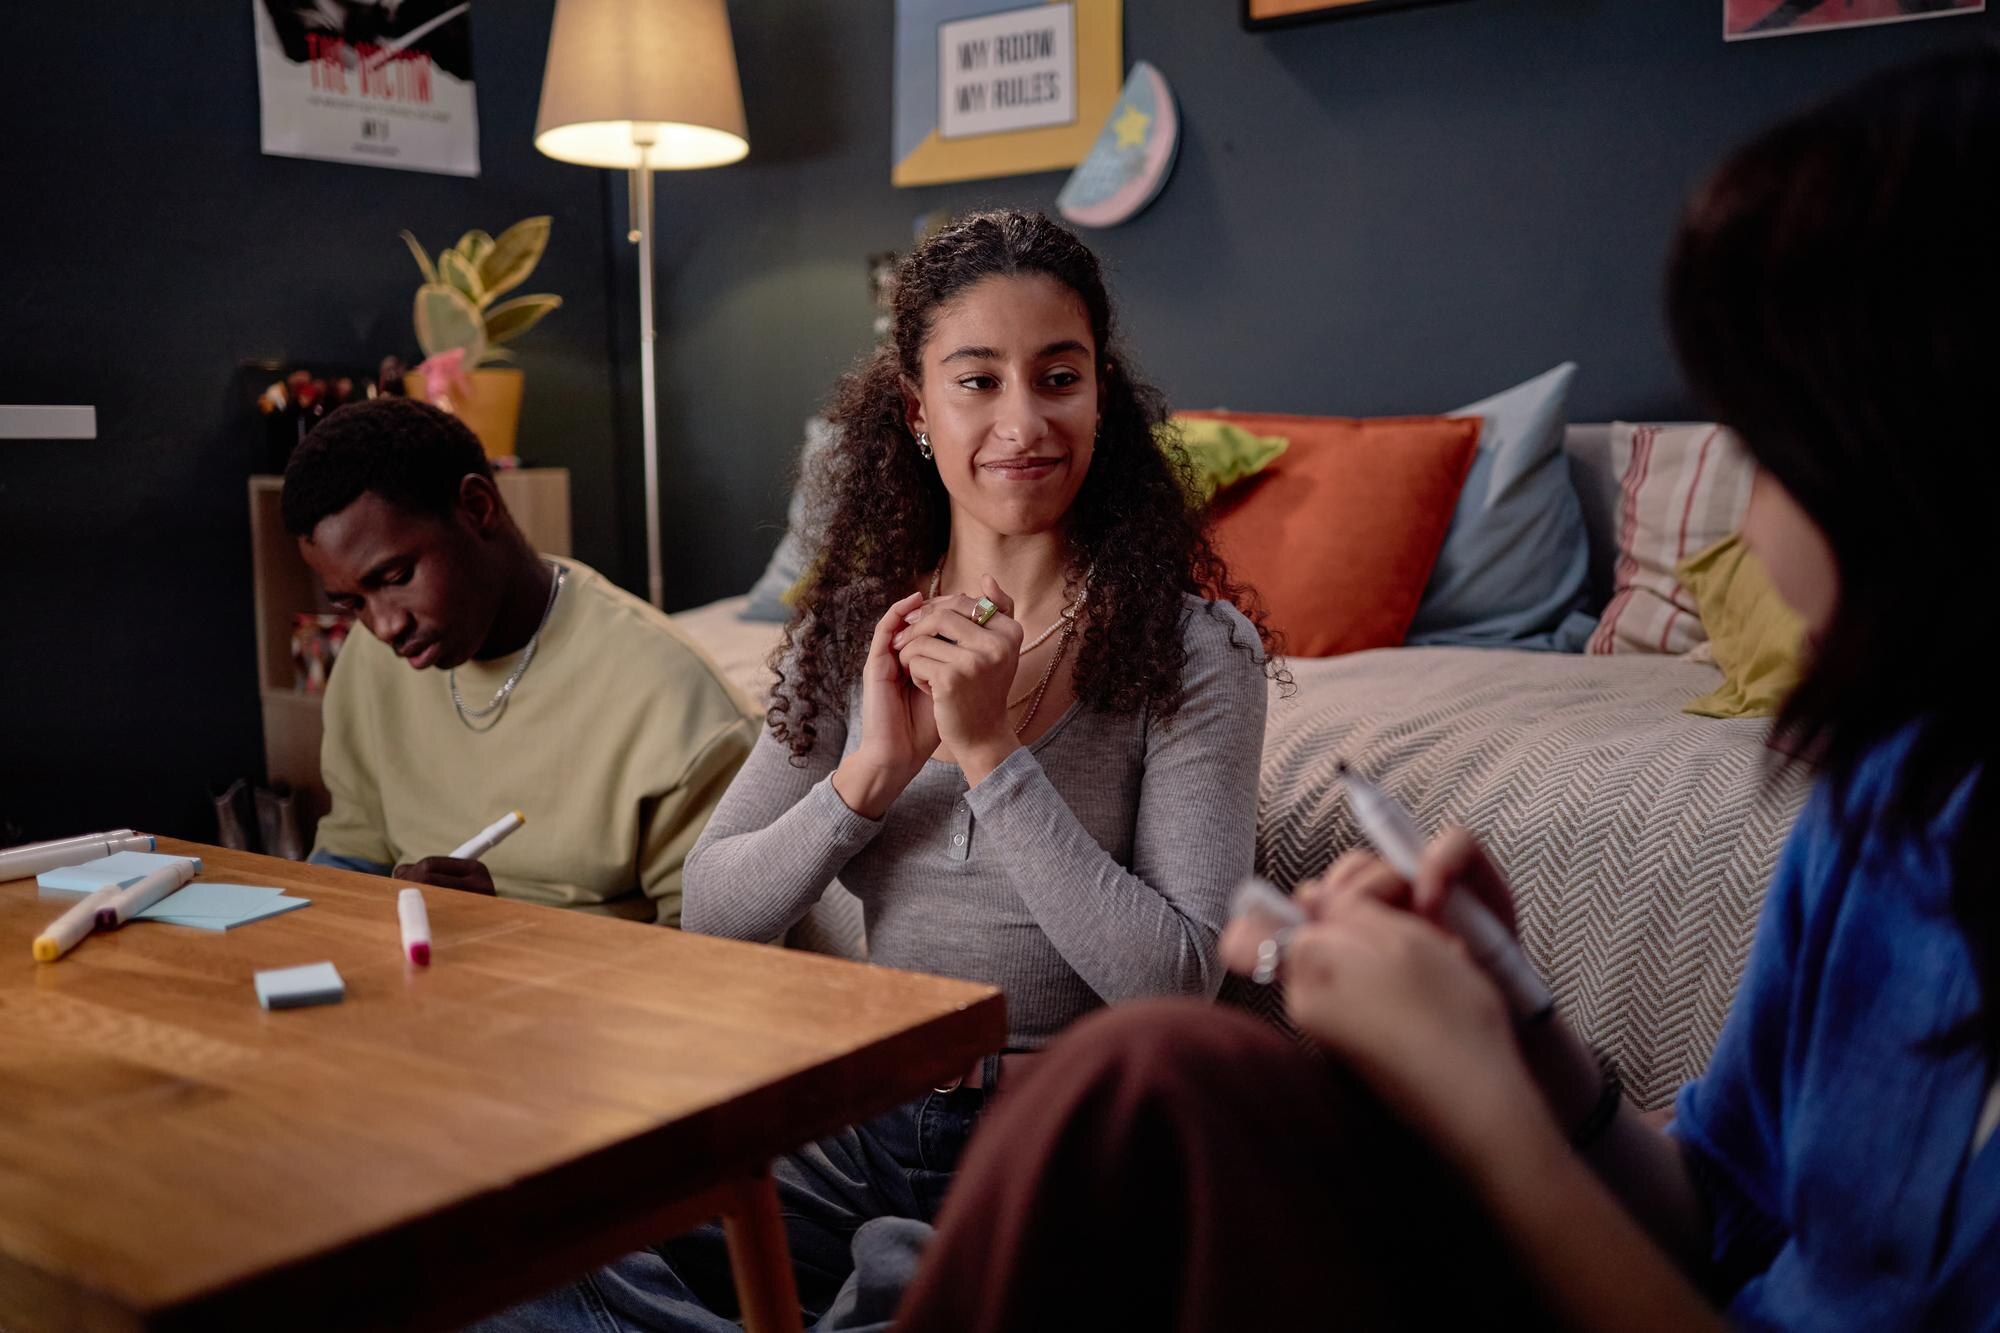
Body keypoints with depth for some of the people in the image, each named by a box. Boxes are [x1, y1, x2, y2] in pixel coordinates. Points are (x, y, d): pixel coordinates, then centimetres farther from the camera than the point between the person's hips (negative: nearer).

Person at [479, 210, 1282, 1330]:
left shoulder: (1193, 646, -7)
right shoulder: (854, 626, 5)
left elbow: (1180, 983, -14)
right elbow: (713, 918, 1)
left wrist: (993, 753, -20)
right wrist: (874, 769, -15)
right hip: (864, 1115, 4)